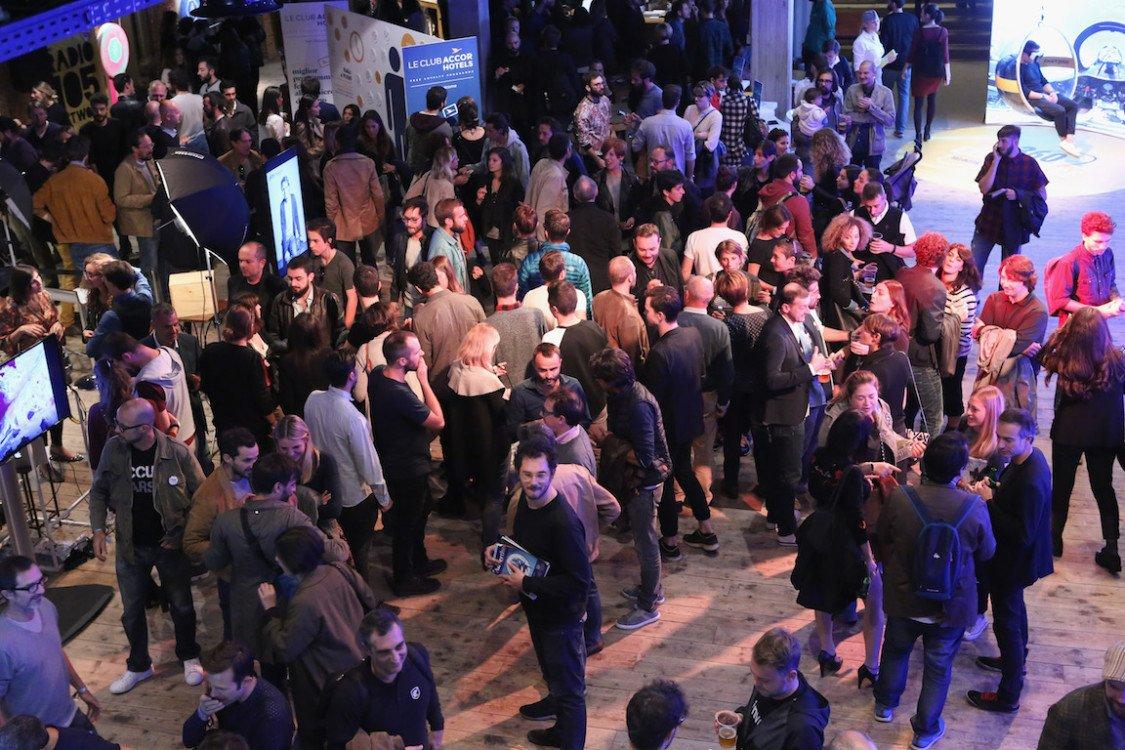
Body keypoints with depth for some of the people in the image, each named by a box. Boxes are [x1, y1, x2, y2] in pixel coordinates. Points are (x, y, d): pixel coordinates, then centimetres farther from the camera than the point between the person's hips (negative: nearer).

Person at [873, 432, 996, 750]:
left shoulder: (898, 500, -23)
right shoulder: (975, 508, -25)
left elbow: (881, 538, -4)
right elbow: (986, 553, -7)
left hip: (903, 600, 2)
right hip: (951, 606, -1)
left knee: (896, 650, 29)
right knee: (938, 667, 20)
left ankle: (885, 705, 51)